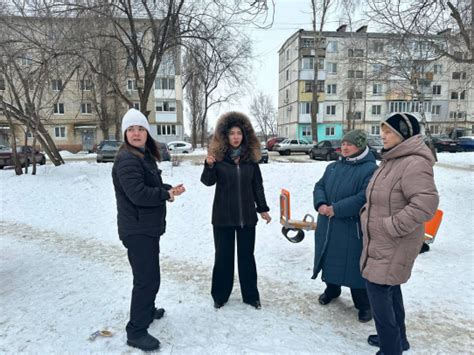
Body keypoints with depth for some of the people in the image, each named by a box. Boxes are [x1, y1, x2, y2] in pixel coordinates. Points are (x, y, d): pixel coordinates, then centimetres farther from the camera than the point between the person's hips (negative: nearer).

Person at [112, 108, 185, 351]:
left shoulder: (145, 155, 11)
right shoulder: (127, 160, -20)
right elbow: (139, 194, -29)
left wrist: (169, 189, -4)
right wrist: (167, 194, -15)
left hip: (148, 226, 10)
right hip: (137, 230, -10)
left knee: (149, 274, 24)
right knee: (147, 279, -4)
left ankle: (147, 310, 44)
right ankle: (136, 331, 11)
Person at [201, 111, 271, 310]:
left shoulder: (251, 156, 1)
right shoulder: (218, 155, -5)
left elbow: (257, 185, 7)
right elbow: (208, 182, -8)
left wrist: (262, 208, 8)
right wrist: (209, 165, -27)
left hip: (246, 215, 2)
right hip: (223, 215, -2)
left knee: (247, 255, 12)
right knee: (223, 255, 9)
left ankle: (251, 295, 26)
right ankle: (220, 296, 26)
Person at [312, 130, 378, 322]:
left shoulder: (371, 169, -11)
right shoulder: (333, 167, 12)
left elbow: (365, 198, -21)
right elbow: (319, 186, 8)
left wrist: (336, 209, -21)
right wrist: (321, 204, -13)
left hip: (353, 229, -6)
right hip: (328, 226, 7)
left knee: (356, 266, 2)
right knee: (330, 259, 20)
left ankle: (364, 304, 22)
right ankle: (332, 289, 44)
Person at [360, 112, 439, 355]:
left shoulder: (414, 163, -22)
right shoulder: (391, 160, 9)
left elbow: (426, 204, -30)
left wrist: (392, 226, -24)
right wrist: (367, 213, 10)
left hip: (394, 244, -10)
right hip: (381, 242, 10)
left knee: (378, 289, -2)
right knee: (389, 288, 20)